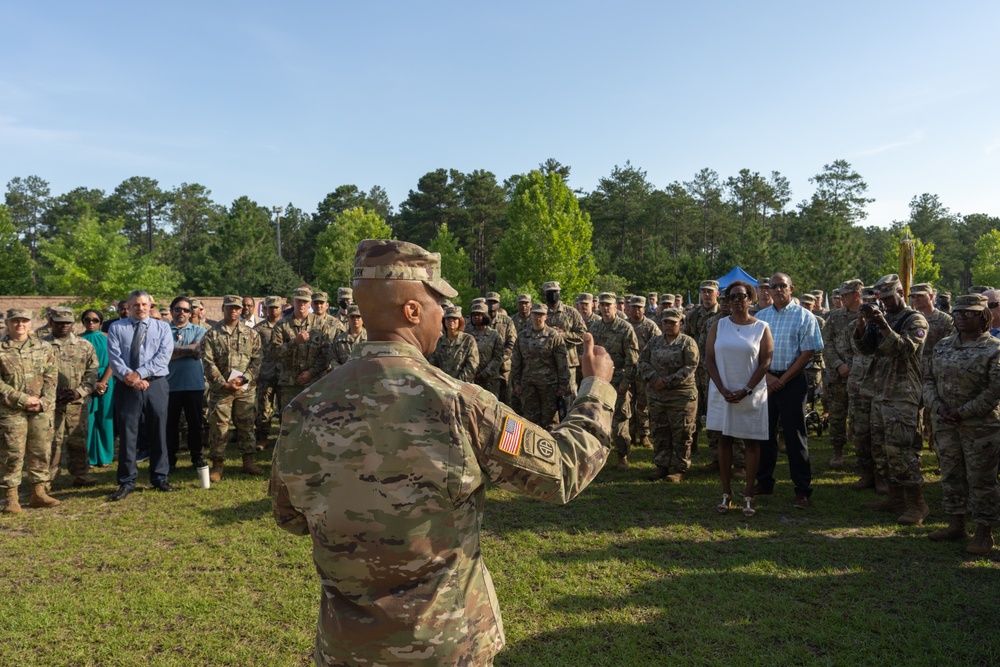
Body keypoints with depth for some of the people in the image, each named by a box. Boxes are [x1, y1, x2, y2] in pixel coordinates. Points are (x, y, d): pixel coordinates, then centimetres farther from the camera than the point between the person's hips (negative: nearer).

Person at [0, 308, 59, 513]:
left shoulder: (44, 348, 9)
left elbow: (51, 378, 5)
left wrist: (44, 401, -9)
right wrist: (22, 400, -13)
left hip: (42, 410, 3)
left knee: (41, 452, 8)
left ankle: (38, 493, 19)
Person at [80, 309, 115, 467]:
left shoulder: (107, 339, 5)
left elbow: (112, 363, 0)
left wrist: (103, 382, -11)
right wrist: (93, 383, -10)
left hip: (105, 383, 0)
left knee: (104, 418, 3)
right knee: (87, 419, -1)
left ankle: (104, 456, 10)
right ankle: (87, 457, 4)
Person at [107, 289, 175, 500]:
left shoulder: (162, 327, 7)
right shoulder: (117, 328, 8)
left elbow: (164, 356, -6)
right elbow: (114, 357, -3)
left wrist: (139, 373, -15)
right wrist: (128, 376, -18)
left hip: (156, 385, 0)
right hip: (126, 386, 0)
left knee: (158, 433, 7)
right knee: (127, 434, 2)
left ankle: (160, 478, 18)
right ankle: (126, 482, 11)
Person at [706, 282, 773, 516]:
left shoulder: (761, 327, 0)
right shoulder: (719, 326, 6)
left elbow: (765, 362, -5)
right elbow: (709, 359, 1)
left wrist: (746, 390, -12)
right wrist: (723, 389, -9)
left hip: (751, 395, -2)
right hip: (722, 393, 2)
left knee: (751, 442, 2)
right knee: (724, 440, 5)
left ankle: (748, 495, 10)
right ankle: (726, 493, 14)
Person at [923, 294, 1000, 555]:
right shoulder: (942, 346, 9)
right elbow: (928, 379, 10)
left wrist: (962, 413, -16)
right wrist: (938, 407, -6)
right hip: (945, 425, 6)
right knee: (951, 474, 14)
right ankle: (956, 525, 27)